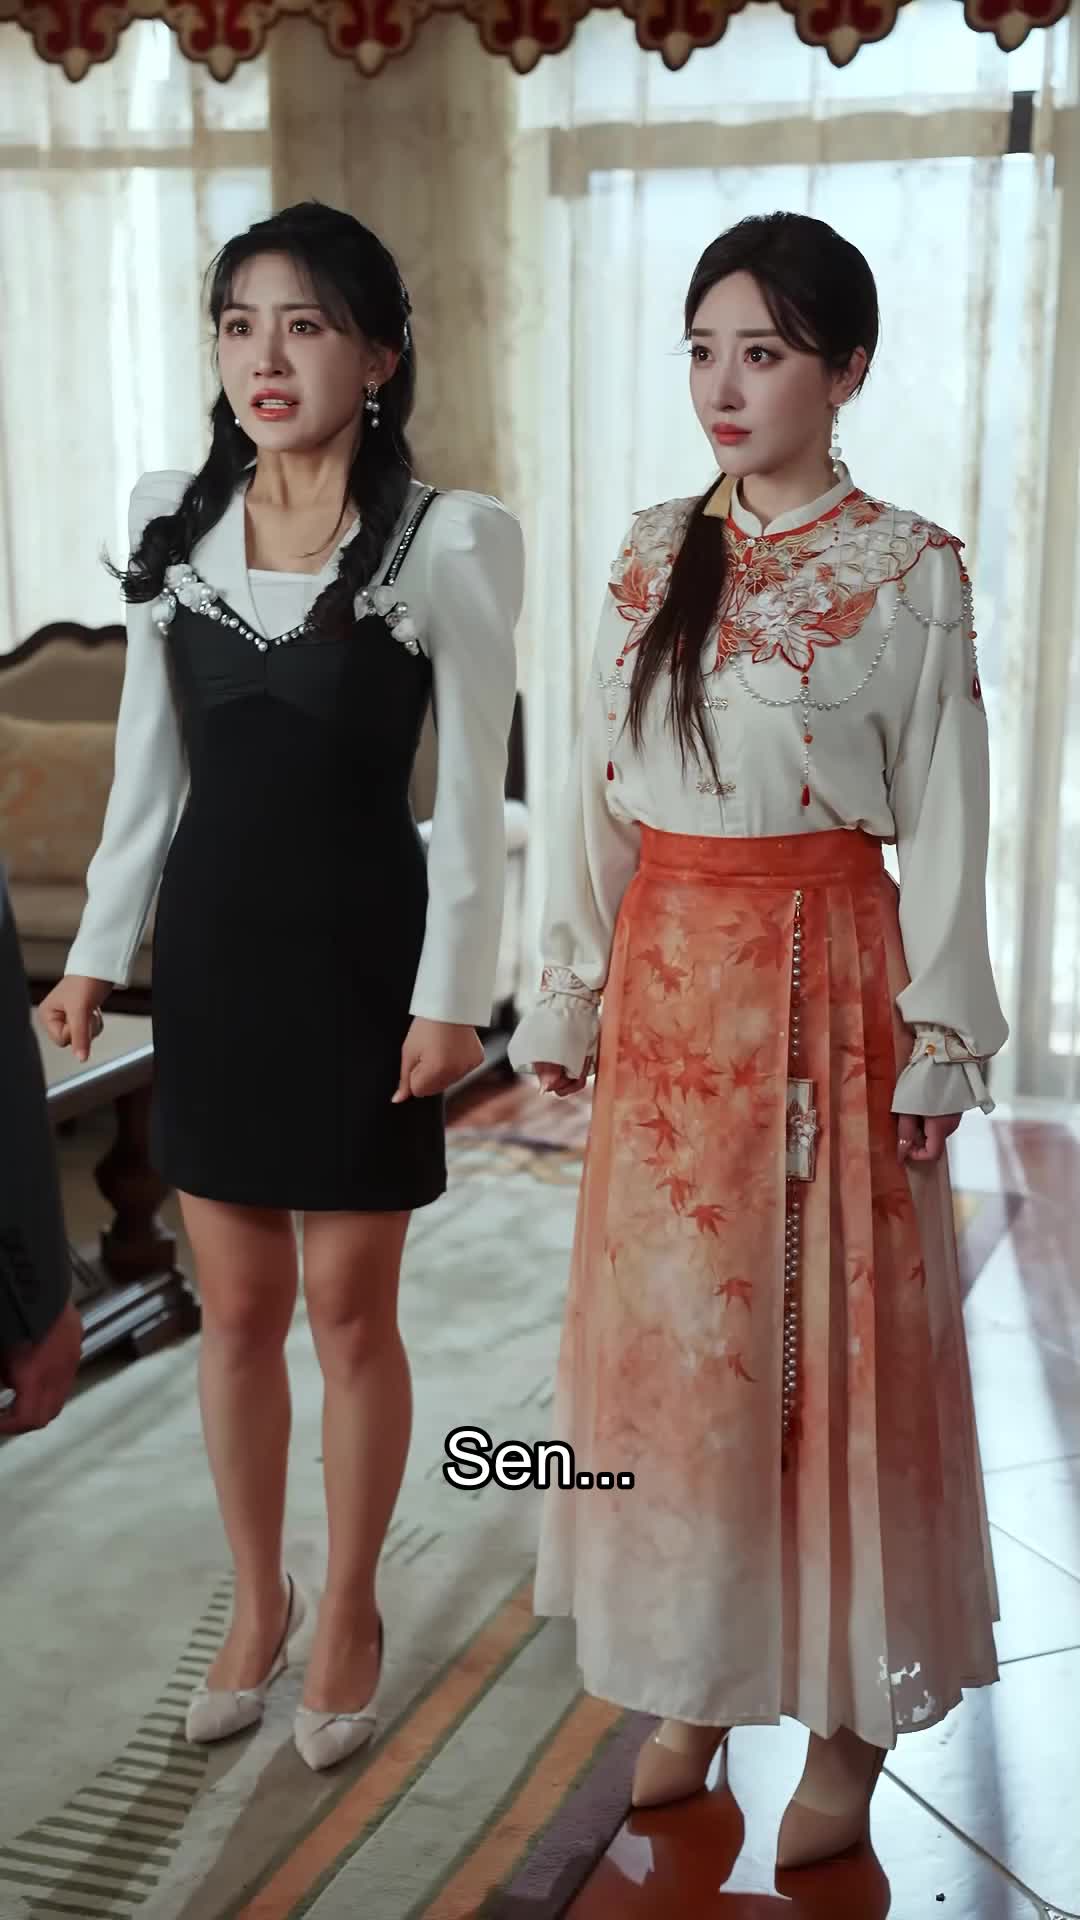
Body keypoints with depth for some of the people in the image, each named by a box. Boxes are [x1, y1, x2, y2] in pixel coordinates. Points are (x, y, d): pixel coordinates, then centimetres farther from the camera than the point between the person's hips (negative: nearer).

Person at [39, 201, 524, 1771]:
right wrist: (100, 948, 8)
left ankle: (349, 1609, 29)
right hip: (213, 942, 4)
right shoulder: (171, 518, 4)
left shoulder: (451, 540, -8)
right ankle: (258, 1598, 33)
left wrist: (451, 992, -11)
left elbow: (471, 797, -7)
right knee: (237, 1307, 13)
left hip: (359, 949, -4)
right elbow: (149, 761, 10)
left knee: (351, 1307, 8)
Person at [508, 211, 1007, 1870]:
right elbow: (599, 796, 9)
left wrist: (938, 1042, -8)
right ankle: (694, 1684, 28)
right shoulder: (653, 557, 7)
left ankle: (846, 1713, 21)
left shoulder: (909, 569, -5)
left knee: (831, 1335, 4)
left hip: (824, 981, -4)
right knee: (666, 1330, 10)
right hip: (667, 984, 5)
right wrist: (571, 992, 8)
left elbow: (944, 827, -6)